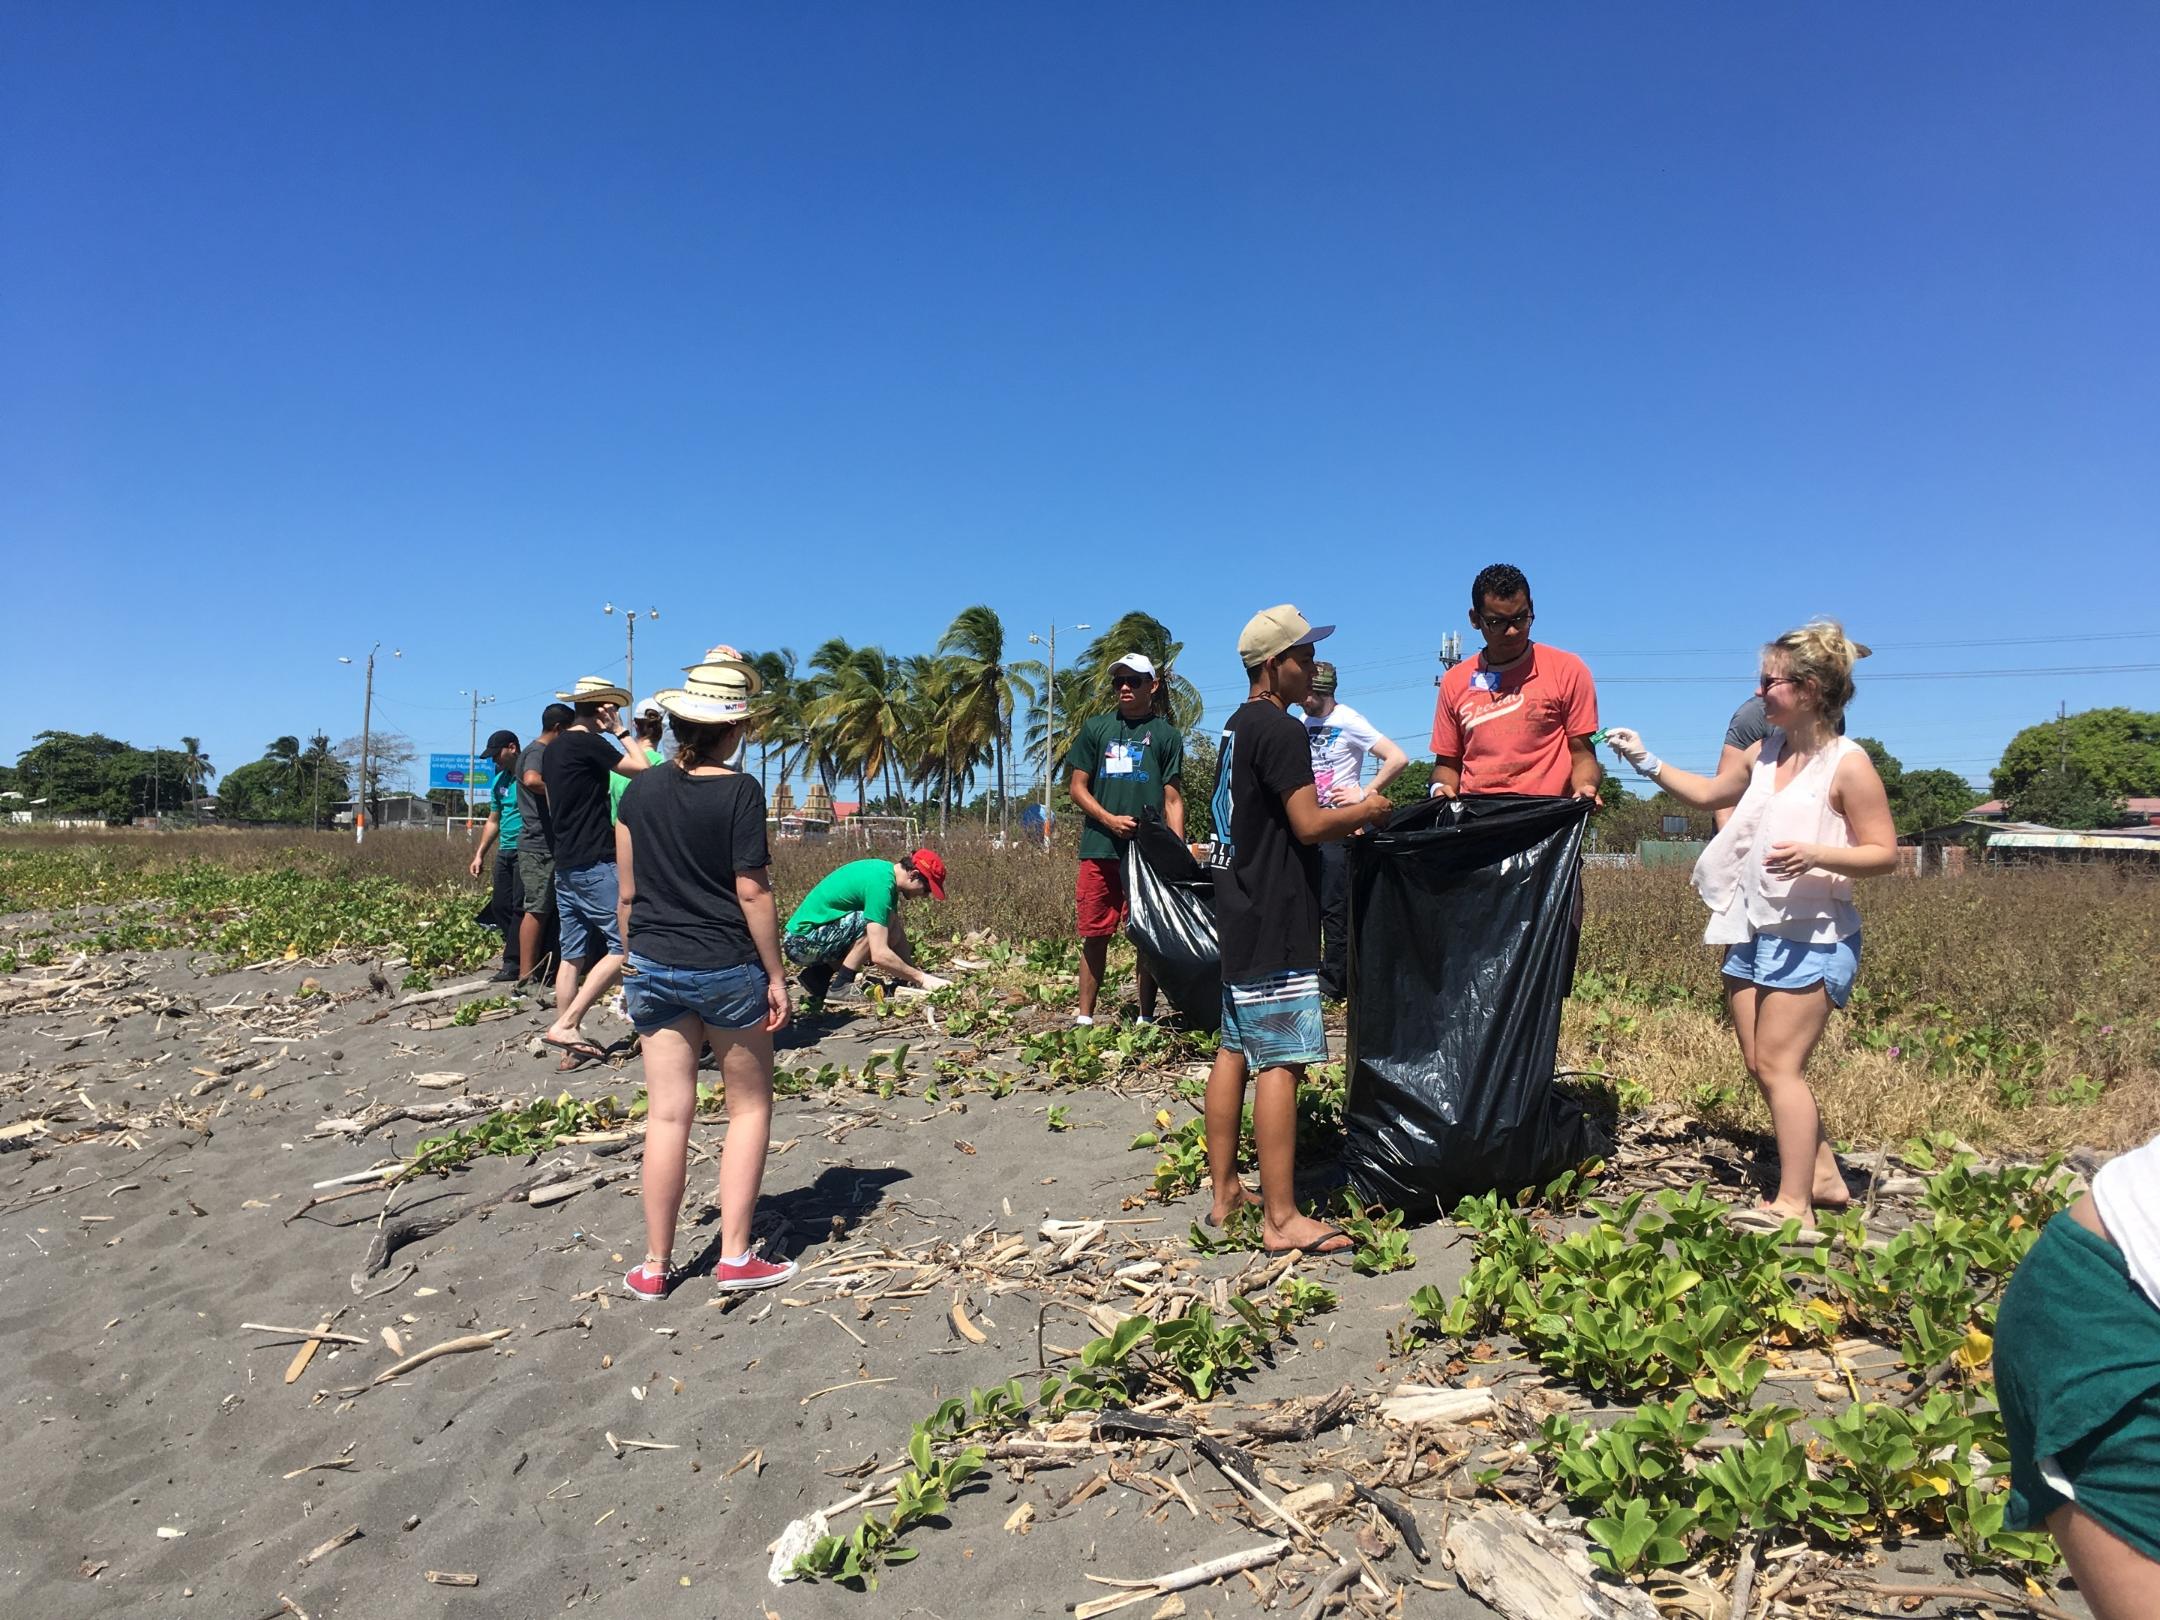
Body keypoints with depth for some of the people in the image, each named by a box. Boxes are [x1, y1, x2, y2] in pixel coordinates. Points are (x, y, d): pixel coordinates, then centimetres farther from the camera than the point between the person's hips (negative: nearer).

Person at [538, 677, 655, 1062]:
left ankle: (570, 1045, 11)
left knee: (573, 956, 9)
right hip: (595, 864, -9)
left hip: (565, 865, 9)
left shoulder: (553, 748, 16)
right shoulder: (589, 743, -12)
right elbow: (641, 769, -12)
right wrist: (620, 731, -1)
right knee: (622, 946, -5)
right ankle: (565, 1025, -11)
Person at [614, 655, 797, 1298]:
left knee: (667, 1115, 9)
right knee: (750, 1106, 11)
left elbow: (627, 891, 6)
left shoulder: (641, 789, 2)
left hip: (654, 968, 4)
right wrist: (776, 975, -6)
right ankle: (735, 1256, 11)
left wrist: (632, 959, 17)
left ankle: (656, 1265, 16)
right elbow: (752, 891, -12)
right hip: (728, 969, -4)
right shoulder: (739, 792, -11)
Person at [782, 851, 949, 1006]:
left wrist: (914, 971, 0)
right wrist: (921, 978, -19)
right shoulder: (880, 884, -24)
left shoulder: (886, 870, 6)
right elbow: (879, 955, -28)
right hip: (802, 941, -10)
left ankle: (817, 976, 6)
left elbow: (898, 932, 11)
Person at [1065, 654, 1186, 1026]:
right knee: (1095, 935, 6)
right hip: (1099, 848, 1)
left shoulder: (1166, 735, 7)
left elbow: (1173, 800, 4)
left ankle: (1146, 1017, 12)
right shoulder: (1096, 727, 10)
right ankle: (1084, 1017, 14)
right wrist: (1109, 819, -7)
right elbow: (1077, 786, 9)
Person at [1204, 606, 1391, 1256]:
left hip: (1240, 915, 10)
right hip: (1275, 923, -10)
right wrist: (1363, 812, -1)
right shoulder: (1280, 730, -14)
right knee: (1281, 1062, -8)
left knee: (1235, 1050, 12)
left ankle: (1225, 1193, 19)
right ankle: (1281, 1219, -4)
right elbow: (1308, 824, -18)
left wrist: (1342, 824, 18)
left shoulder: (1236, 728, 17)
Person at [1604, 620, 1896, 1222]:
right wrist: (1648, 763, 15)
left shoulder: (1848, 765, -12)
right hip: (1751, 928, 8)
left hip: (1811, 935, -7)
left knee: (1778, 1064, -7)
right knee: (1760, 1064, 9)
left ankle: (1793, 1204, 2)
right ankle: (1824, 1177, 23)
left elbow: (1884, 854, -12)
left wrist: (1815, 855, -27)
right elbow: (1708, 793, 24)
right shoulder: (1765, 753, 9)